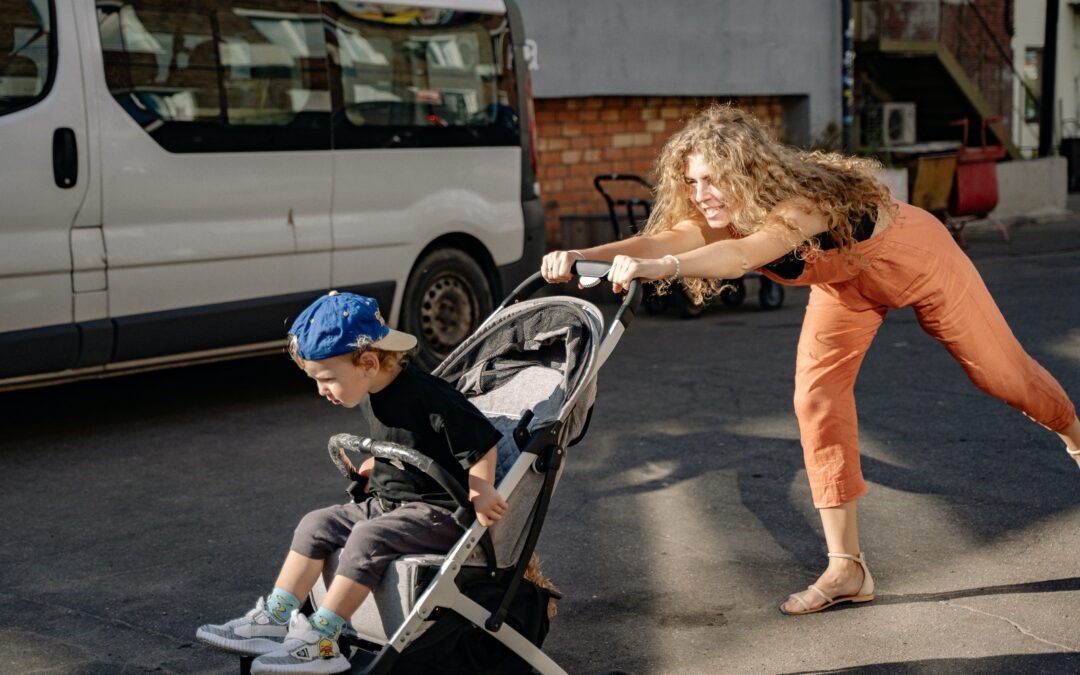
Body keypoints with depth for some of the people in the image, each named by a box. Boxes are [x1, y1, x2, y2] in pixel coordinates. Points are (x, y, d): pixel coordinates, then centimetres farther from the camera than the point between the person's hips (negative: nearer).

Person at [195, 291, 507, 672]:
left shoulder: (425, 396, -23)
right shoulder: (368, 397, 5)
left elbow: (481, 440, -22)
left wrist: (480, 492, -23)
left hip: (437, 512, -9)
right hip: (386, 503, 9)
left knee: (367, 537, -29)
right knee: (317, 524, 0)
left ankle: (320, 642, -26)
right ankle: (274, 620, -4)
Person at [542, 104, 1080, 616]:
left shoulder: (804, 199, -43)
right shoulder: (719, 218, -23)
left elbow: (743, 255, -63)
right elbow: (658, 241, -41)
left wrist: (665, 266, -79)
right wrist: (579, 257, -58)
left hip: (917, 258, -5)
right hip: (847, 284, 5)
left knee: (1001, 371, 12)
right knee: (816, 396, -14)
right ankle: (846, 568, -10)